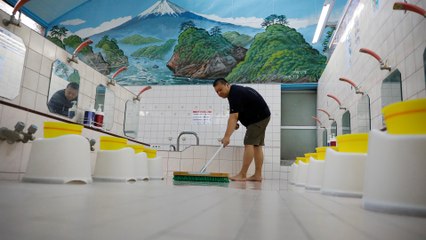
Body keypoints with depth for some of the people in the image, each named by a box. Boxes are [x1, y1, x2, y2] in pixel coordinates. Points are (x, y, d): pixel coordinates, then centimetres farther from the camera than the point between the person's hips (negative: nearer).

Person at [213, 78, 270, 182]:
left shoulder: (235, 94, -22)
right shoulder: (235, 90, 10)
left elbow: (233, 117, -32)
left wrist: (227, 136, -38)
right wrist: (235, 122, 3)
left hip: (259, 118, -10)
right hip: (262, 116, 11)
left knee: (249, 143, -14)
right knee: (257, 145, 7)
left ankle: (242, 175, -15)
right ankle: (258, 175, 7)